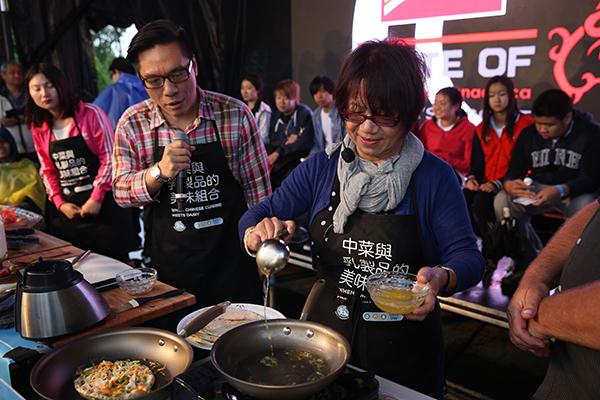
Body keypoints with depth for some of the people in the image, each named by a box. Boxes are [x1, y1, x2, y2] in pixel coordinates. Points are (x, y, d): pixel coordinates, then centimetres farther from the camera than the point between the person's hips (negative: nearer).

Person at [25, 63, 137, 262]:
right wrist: (59, 203, 0)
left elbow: (109, 158, -9)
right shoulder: (38, 127, 7)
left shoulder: (91, 114, -7)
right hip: (67, 209, 4)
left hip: (102, 204, -4)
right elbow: (47, 169, 13)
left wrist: (96, 198, -12)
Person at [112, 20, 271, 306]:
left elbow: (257, 188, -4)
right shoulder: (132, 124, -6)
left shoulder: (235, 115, -11)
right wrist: (159, 173, -24)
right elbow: (121, 192, -4)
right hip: (171, 265, 2)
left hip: (232, 262, -1)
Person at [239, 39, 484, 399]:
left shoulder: (435, 177, -11)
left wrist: (441, 277, -33)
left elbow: (467, 254, -11)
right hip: (327, 334, 3)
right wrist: (257, 234, -26)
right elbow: (258, 216, -3)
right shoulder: (322, 167, -4)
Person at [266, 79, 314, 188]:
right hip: (276, 163, 6)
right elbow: (271, 141, 13)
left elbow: (305, 142, -12)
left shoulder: (305, 114, -2)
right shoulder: (275, 116, 17)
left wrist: (279, 152, -11)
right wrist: (285, 142, -9)